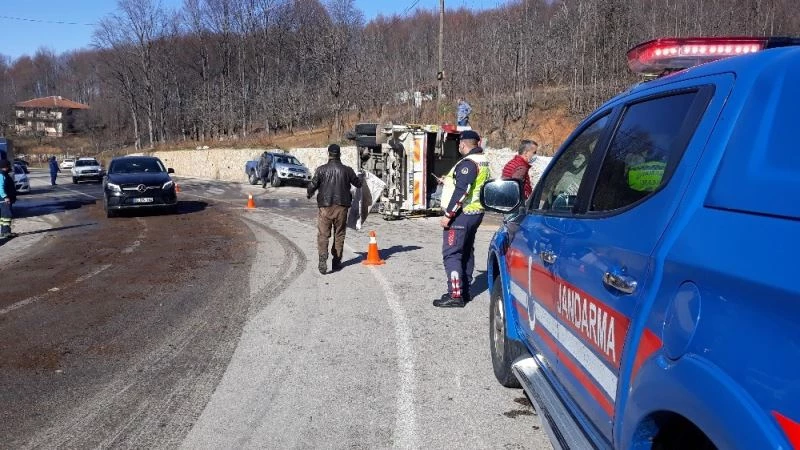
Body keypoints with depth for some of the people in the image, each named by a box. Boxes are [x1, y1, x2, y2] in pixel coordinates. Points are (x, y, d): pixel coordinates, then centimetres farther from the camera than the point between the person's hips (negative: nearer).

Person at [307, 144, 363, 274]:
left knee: (323, 234, 0)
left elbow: (312, 185, -6)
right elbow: (358, 183, 14)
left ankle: (323, 258, -19)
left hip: (325, 206, -1)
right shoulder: (347, 170, 0)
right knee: (339, 234, 12)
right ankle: (337, 261, 16)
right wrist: (361, 176, 37)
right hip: (342, 207, 1)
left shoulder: (321, 169, -5)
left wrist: (309, 194, 17)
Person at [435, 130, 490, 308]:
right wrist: (449, 180, 30)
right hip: (475, 213, 11)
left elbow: (461, 191, -25)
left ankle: (455, 295, -10)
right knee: (466, 252, 17)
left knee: (451, 254, -8)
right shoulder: (483, 161, 14)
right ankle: (465, 291, 25)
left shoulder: (468, 163, -18)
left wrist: (448, 214, -22)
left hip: (461, 214, -11)